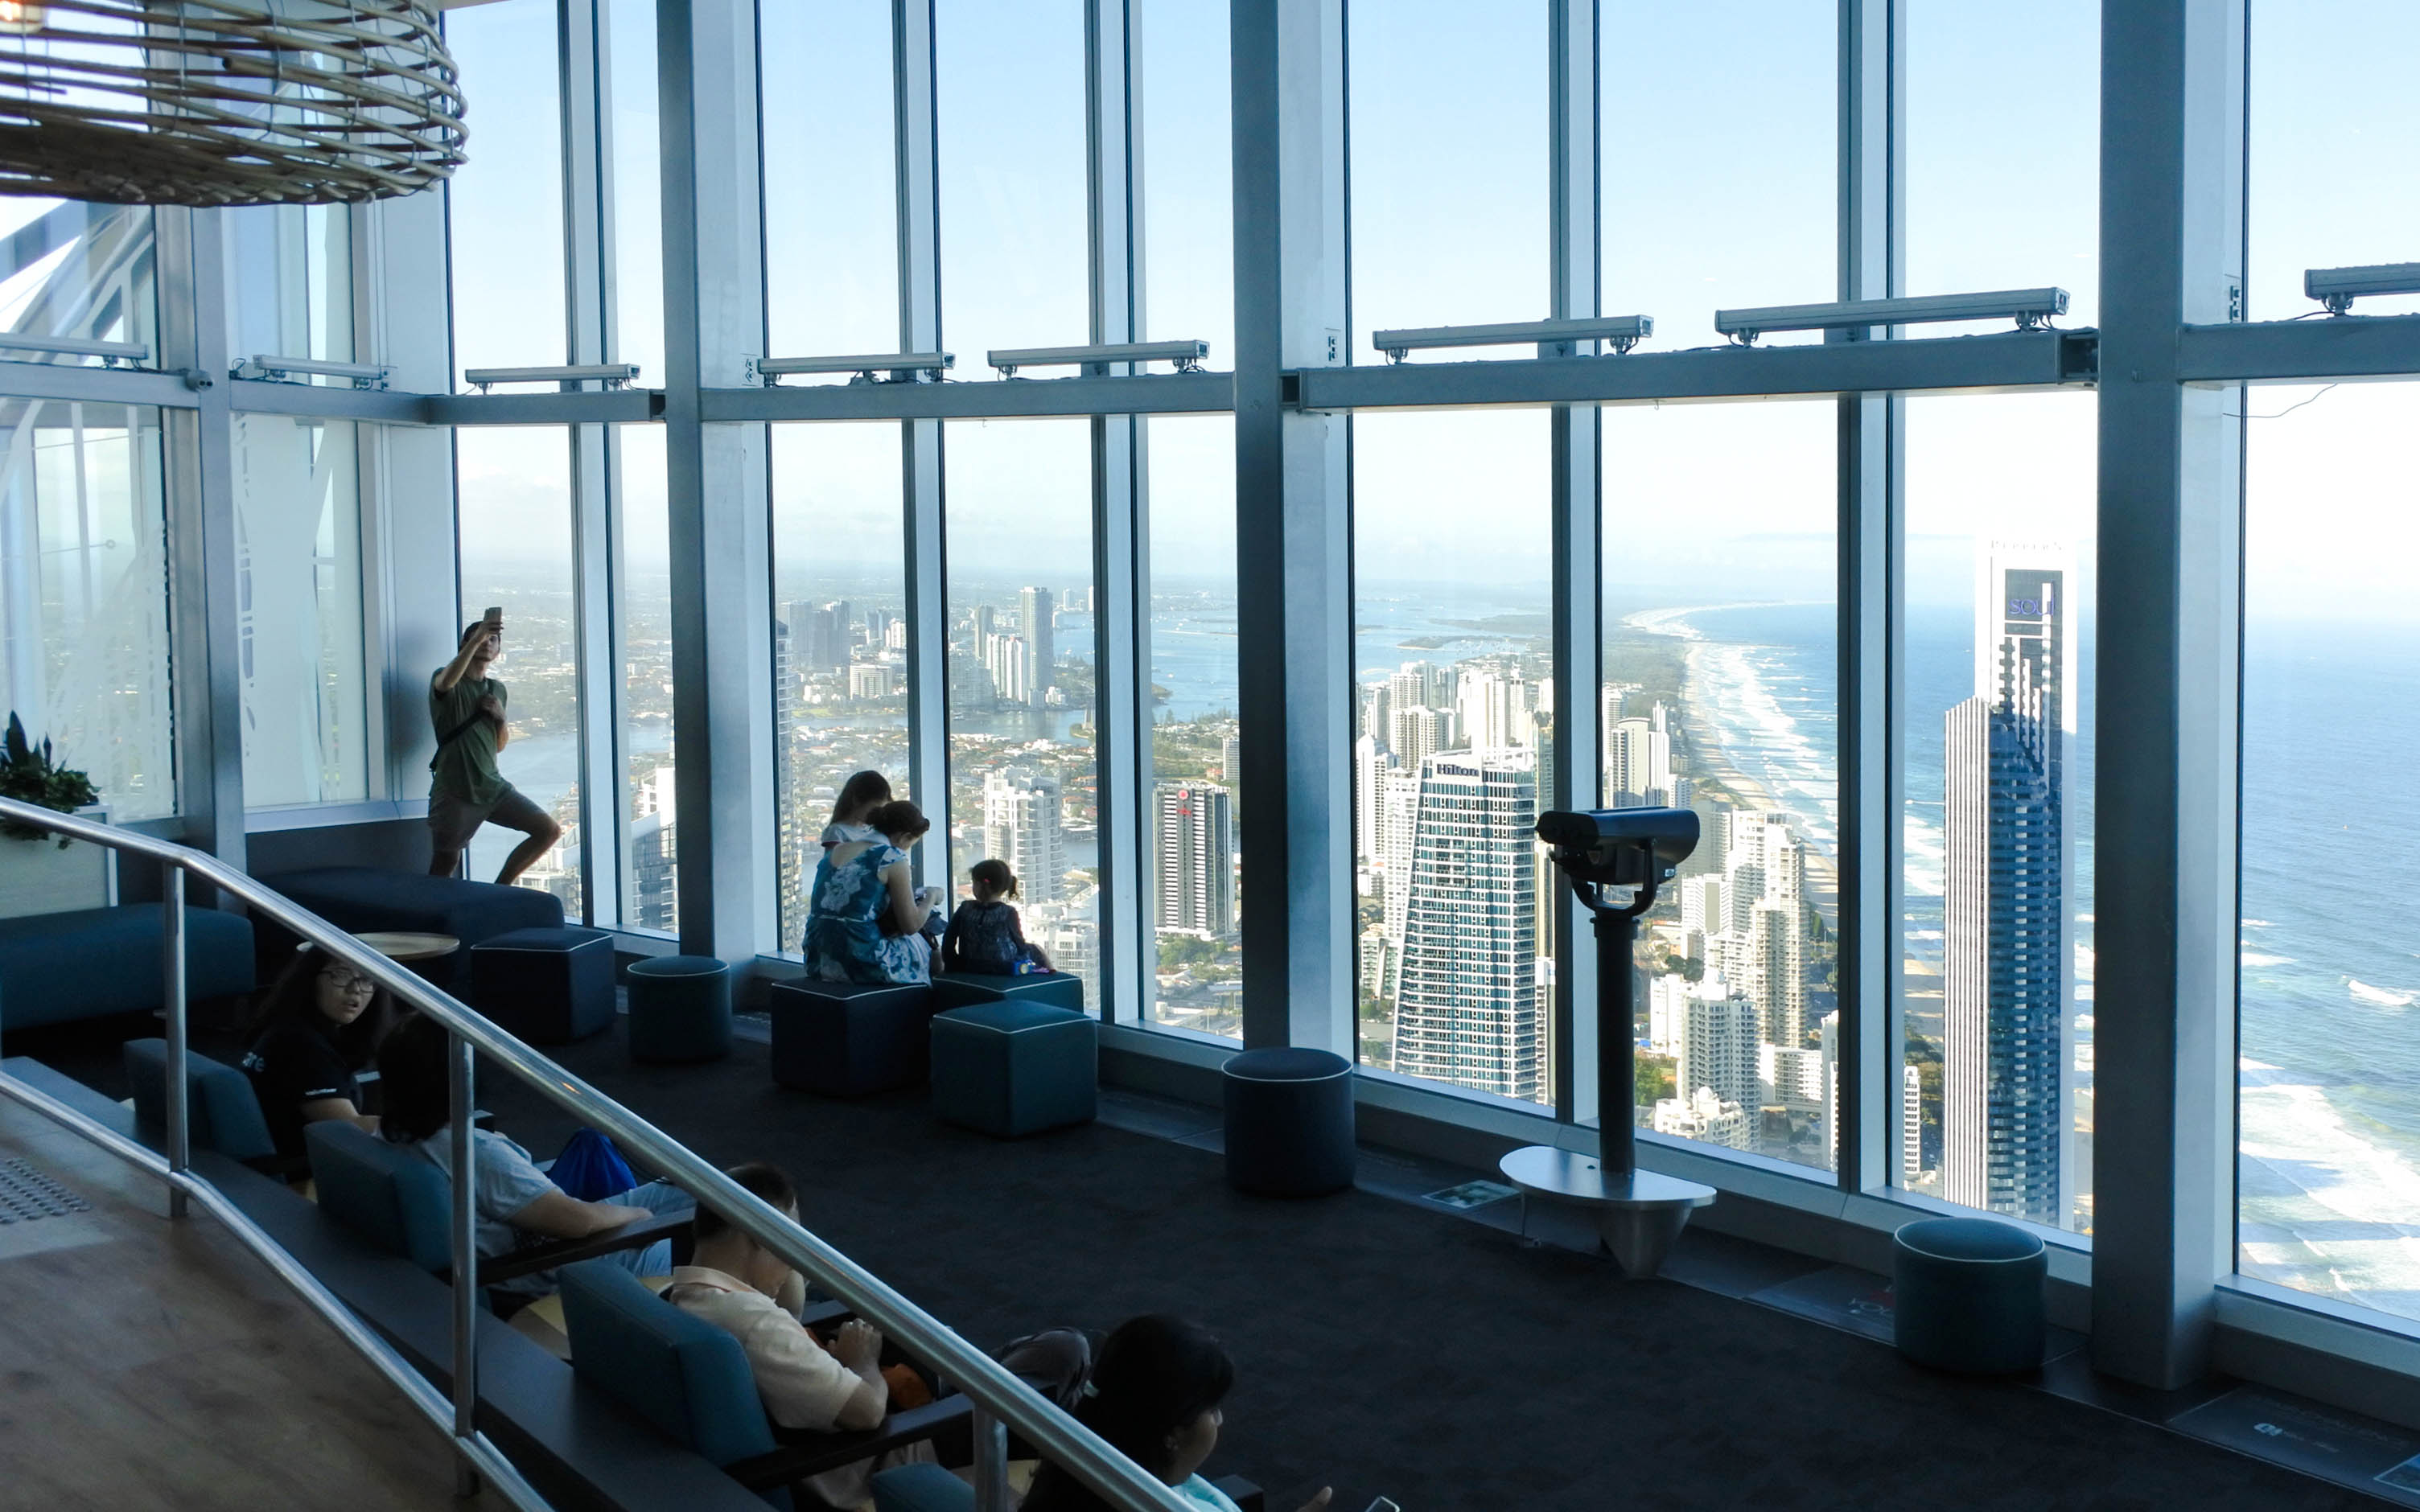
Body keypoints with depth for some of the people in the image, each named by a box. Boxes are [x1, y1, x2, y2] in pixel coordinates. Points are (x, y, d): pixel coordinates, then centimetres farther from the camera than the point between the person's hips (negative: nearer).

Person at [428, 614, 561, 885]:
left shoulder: (497, 690, 15)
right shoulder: (444, 680, -3)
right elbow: (447, 681, -31)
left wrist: (501, 717, -2)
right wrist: (475, 638, -39)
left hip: (493, 786, 6)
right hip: (454, 791, -6)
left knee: (550, 831, -2)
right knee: (443, 871, -3)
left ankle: (500, 887, 10)